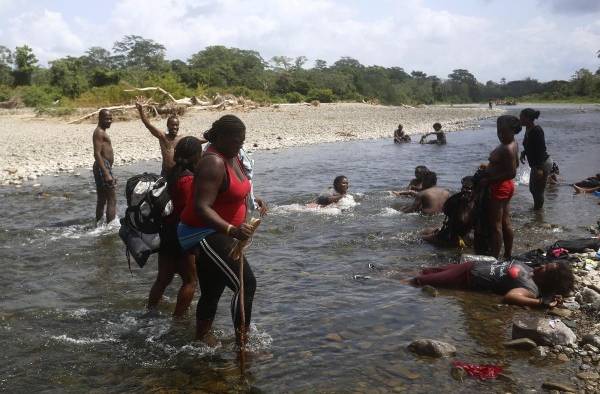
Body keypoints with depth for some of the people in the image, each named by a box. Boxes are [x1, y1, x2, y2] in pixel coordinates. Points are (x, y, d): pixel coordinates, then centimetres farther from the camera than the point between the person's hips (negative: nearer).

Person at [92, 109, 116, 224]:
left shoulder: (102, 132, 21)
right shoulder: (99, 132, -11)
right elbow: (97, 154, -20)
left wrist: (109, 173, 26)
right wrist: (106, 174, -26)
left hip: (104, 168, 10)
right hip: (103, 167, -10)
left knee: (101, 200, 14)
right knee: (112, 200, -10)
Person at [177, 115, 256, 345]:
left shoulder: (232, 157, 8)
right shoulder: (214, 163, -24)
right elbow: (201, 208, -33)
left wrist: (249, 200, 12)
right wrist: (232, 230, -45)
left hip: (218, 234, 10)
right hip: (204, 235, -10)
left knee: (212, 292, 19)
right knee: (246, 284, -16)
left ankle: (202, 337, 35)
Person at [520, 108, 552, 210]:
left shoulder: (537, 131, -22)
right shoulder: (528, 129, 6)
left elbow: (541, 149, -25)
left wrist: (539, 168, -27)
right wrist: (524, 153, 3)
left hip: (543, 164, -10)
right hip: (536, 164, 10)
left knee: (538, 190, -1)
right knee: (532, 188, 22)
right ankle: (536, 208, 38)